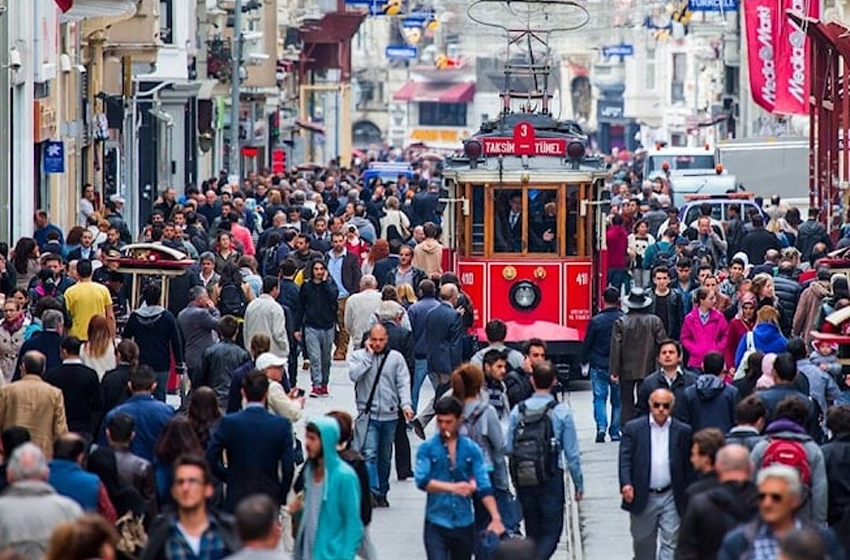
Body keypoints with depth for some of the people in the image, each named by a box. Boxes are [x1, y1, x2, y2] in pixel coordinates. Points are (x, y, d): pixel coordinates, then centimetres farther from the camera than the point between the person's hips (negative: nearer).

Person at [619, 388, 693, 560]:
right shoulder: (633, 428, 0)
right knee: (643, 544, 13)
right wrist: (626, 484, -22)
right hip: (643, 497, 0)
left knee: (670, 542, -5)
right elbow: (625, 459, -5)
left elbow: (688, 465, 4)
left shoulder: (683, 431, 2)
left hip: (671, 497, 0)